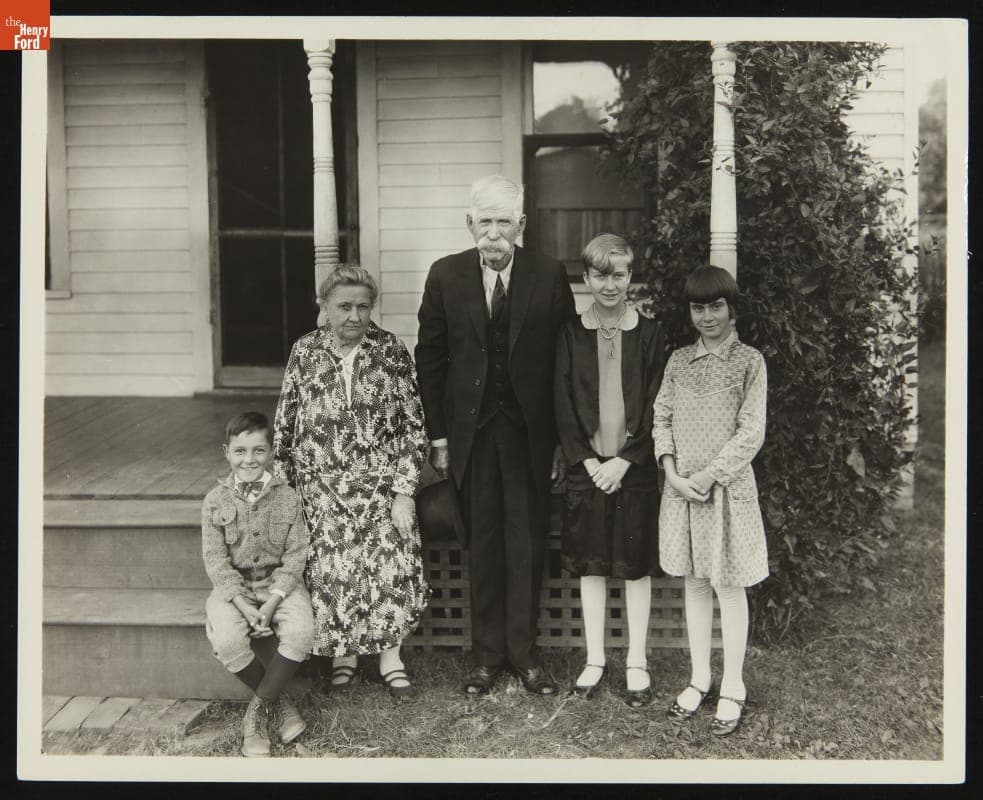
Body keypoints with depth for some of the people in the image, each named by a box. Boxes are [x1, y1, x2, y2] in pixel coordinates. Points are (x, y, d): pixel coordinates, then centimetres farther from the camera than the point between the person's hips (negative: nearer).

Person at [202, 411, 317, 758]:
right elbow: (215, 560, -5)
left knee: (301, 631, -30)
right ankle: (278, 702, -7)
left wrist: (272, 602, -17)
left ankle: (257, 711, -12)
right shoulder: (216, 500, -2)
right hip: (232, 586, 0)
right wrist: (244, 606, -18)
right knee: (227, 641, -31)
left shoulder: (287, 498, -2)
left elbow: (295, 556, -3)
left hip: (278, 583, 0)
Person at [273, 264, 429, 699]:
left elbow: (413, 426, -3)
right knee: (331, 570, -1)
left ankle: (390, 655, 13)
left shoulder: (391, 352, -3)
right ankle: (343, 654, 21)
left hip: (380, 484, -1)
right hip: (322, 488, 1)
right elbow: (284, 424, 7)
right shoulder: (305, 352, 1)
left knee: (391, 564, -7)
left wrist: (404, 492, -9)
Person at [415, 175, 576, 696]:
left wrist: (564, 437, -3)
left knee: (527, 545, 6)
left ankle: (523, 651, 20)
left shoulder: (549, 276, -1)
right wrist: (438, 434, -1)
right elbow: (430, 358, 3)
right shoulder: (446, 275, 1)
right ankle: (488, 653, 22)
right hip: (470, 431, 1)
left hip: (529, 431, -1)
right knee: (482, 545, 10)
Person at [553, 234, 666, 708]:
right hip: (586, 468, 1)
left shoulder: (650, 334, 0)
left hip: (635, 468, -1)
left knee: (637, 565, 6)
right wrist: (589, 461, -9)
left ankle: (636, 663, 18)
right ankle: (595, 659, 21)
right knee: (591, 565, 8)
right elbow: (563, 406, 0)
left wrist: (623, 461, -11)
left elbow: (656, 407, -4)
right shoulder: (571, 334, 2)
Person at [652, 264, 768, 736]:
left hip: (726, 485, -4)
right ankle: (699, 679, 25)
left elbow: (751, 433, -9)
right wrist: (673, 473, -7)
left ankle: (732, 689, 16)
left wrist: (708, 475, -14)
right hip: (681, 485, 4)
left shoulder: (748, 361, -6)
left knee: (728, 587, 4)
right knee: (694, 583, 13)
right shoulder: (679, 360, 6)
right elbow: (661, 418, 6)